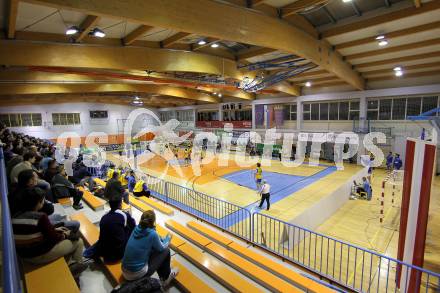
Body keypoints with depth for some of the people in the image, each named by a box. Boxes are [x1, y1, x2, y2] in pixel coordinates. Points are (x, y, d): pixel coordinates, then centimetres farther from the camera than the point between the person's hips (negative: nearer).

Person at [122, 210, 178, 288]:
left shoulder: (136, 229, -2)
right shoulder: (152, 233, -20)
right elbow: (162, 248, -1)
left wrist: (162, 239, 20)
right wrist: (168, 238, 17)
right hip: (137, 274, -6)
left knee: (154, 248, 21)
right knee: (165, 251, 5)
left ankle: (162, 276, 34)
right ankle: (165, 279, 27)